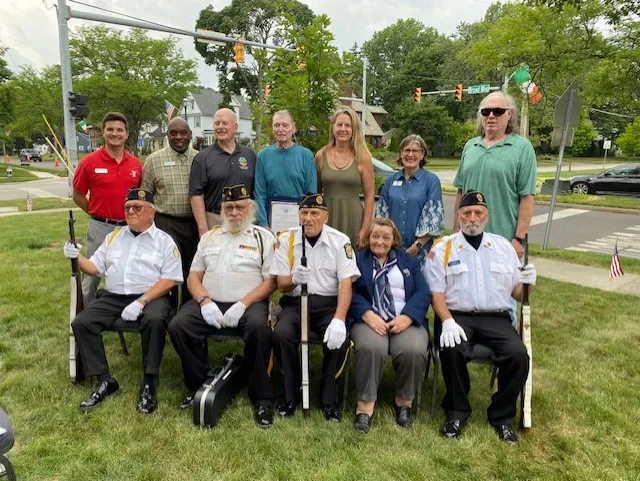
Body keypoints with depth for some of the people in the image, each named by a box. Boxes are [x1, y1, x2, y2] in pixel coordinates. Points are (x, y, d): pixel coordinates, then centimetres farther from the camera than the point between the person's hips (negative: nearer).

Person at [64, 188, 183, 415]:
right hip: (113, 297, 5)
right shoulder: (114, 237, 18)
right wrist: (77, 257, -5)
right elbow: (95, 267, 17)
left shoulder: (164, 241, 1)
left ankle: (149, 383, -20)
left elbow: (170, 279, -8)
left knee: (155, 320, -36)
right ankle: (105, 381, -5)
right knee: (81, 323, -16)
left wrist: (141, 302, -18)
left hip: (151, 297, -5)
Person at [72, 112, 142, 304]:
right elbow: (78, 196, 3)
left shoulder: (135, 164, 3)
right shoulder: (90, 162, -5)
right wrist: (98, 213, 0)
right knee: (92, 276, 8)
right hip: (100, 228, -2)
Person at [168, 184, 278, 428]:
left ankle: (262, 398, -16)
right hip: (210, 301, 4)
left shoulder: (264, 237, 7)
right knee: (177, 326, -21)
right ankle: (199, 386, 0)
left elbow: (271, 281, -2)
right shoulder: (210, 236, 20)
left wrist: (243, 304, -16)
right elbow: (193, 276, 14)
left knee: (259, 328, -34)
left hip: (249, 303, -4)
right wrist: (204, 301, -6)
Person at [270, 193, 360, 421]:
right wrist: (294, 279, -24)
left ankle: (328, 399, -1)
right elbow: (282, 284, 1)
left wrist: (338, 320, -24)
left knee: (339, 338, -28)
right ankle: (291, 395, -3)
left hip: (328, 304, -1)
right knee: (281, 334, -27)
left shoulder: (340, 241, -2)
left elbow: (346, 284, -9)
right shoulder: (286, 239, 2)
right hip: (295, 302, 1)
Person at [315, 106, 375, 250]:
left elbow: (369, 195, -1)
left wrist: (364, 230, -7)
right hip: (326, 217, 2)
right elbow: (315, 192, 11)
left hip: (352, 218, -1)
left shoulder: (363, 158, -1)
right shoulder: (321, 156, 4)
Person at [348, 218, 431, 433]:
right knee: (371, 347, -34)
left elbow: (423, 293, 7)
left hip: (405, 320, 2)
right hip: (369, 319, -1)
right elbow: (350, 292, 0)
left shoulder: (410, 261, 21)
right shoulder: (356, 260, 16)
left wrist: (406, 317, -12)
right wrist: (368, 315, -18)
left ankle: (404, 402, -4)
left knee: (413, 350, -29)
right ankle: (365, 406, -20)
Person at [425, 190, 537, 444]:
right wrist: (448, 321, -18)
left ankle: (502, 415, 2)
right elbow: (436, 292, -2)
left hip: (496, 317, 3)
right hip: (458, 316, -2)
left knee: (519, 355, -23)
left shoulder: (504, 247, 13)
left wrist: (526, 282, -10)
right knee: (451, 350, -31)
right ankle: (457, 411, -5)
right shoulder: (443, 249, 5)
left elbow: (516, 293, 13)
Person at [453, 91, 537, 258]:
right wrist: (456, 229, 11)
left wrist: (519, 238, -13)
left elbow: (527, 197, -8)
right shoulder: (469, 146, 12)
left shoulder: (522, 147, -3)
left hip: (504, 239, -4)